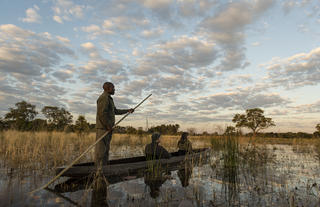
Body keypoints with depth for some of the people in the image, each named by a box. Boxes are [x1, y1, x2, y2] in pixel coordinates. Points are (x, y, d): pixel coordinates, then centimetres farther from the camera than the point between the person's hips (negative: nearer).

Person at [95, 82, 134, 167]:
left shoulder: (109, 98, 22)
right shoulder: (104, 98, -11)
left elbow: (115, 111, 29)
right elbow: (102, 114, -21)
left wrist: (128, 110, 27)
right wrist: (108, 125, -17)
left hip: (108, 128, 10)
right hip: (103, 127, -10)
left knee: (106, 149, 12)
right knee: (101, 149, -8)